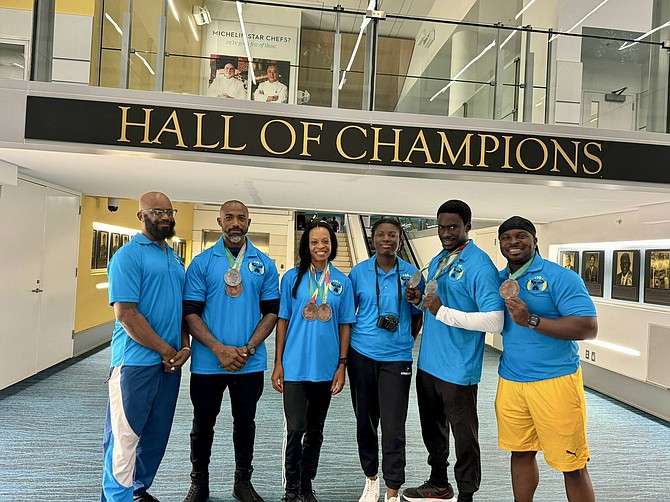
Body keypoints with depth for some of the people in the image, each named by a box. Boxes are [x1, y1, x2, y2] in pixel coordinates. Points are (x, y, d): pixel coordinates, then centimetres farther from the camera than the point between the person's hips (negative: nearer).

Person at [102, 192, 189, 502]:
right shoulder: (129, 255, -10)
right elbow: (125, 313, -17)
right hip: (137, 360, -7)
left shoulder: (175, 259, 14)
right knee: (125, 435, 3)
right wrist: (165, 350, -12)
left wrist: (184, 347, 3)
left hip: (170, 362, 8)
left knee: (157, 433, 16)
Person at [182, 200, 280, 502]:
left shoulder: (264, 264, 2)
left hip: (250, 363, 1)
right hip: (207, 362, -1)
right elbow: (191, 312, -5)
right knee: (203, 423, 13)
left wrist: (248, 349, -10)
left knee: (245, 422, 15)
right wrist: (219, 349, -16)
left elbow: (272, 311, 2)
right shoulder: (202, 262, -2)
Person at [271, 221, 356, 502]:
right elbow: (282, 320, 1)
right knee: (294, 429, -1)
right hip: (294, 367, -2)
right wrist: (278, 363, -2)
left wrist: (342, 366, 1)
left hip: (326, 368, 2)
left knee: (315, 430, 15)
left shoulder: (342, 282, 1)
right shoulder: (292, 277, -2)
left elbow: (345, 326, 4)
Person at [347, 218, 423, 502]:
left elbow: (417, 316, 10)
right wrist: (345, 352, 6)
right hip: (361, 355, 1)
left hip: (396, 359, -1)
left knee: (393, 428, -2)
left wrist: (405, 342, 4)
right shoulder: (359, 272, 1)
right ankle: (371, 479, 34)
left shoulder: (412, 274, 0)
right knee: (365, 421, 13)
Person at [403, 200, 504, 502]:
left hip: (457, 368, -8)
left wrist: (443, 312, -24)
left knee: (463, 434, 9)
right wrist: (420, 301, -1)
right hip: (428, 363, 8)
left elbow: (494, 321, -24)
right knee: (432, 427, 22)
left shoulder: (480, 265, -16)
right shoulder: (437, 261, 10)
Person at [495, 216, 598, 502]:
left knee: (572, 466, 5)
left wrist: (532, 320, -24)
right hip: (510, 381, 5)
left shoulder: (559, 277, -9)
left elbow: (589, 328, -16)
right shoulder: (498, 280, 8)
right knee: (520, 453, 16)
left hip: (555, 380, -5)